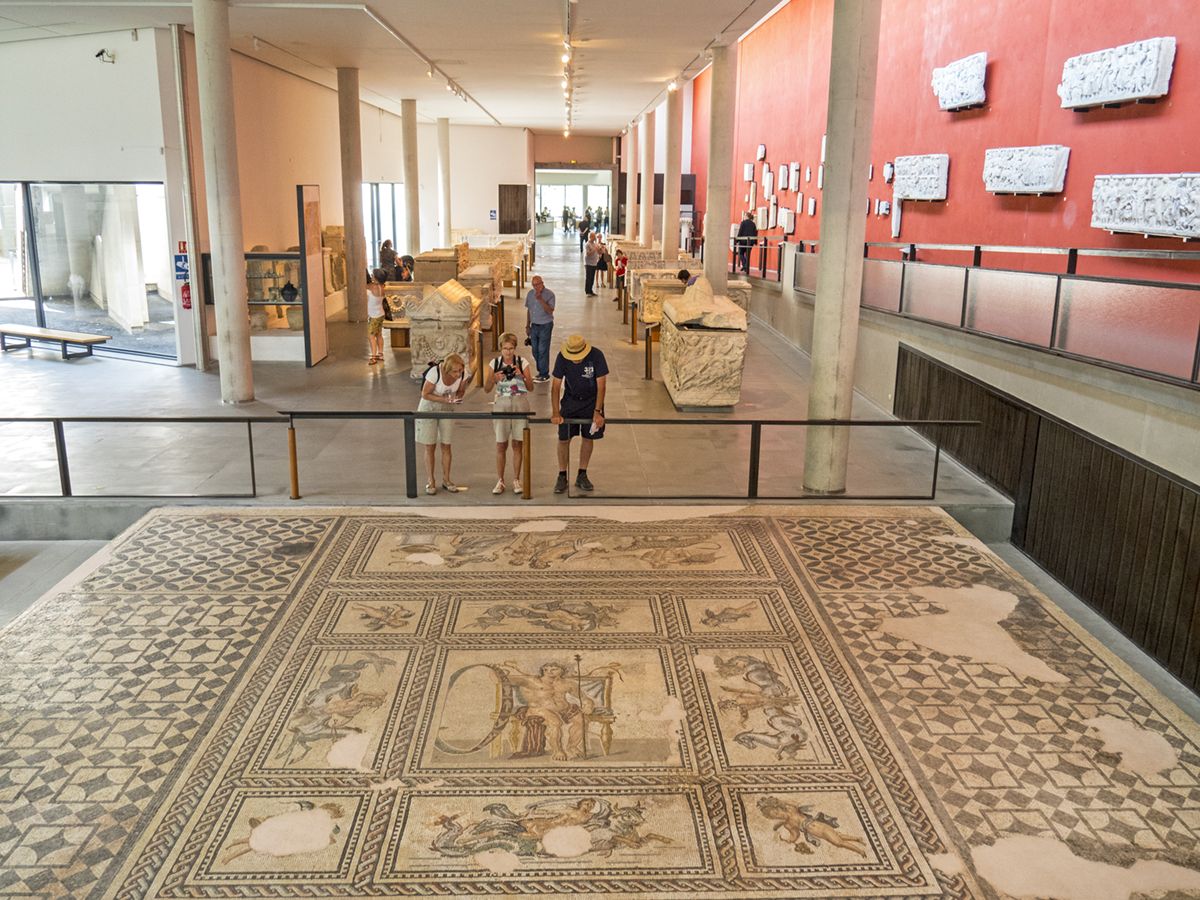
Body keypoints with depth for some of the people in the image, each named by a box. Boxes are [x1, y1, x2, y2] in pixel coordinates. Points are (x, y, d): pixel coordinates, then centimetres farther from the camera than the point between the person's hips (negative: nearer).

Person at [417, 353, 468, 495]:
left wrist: (457, 398, -22)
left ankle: (446, 480, 16)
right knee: (430, 446, 1)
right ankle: (431, 481, 10)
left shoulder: (463, 373, -19)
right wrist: (444, 399, -31)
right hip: (429, 407, -3)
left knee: (446, 446, 5)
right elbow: (425, 394, -20)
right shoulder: (435, 372, -31)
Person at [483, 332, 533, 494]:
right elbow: (486, 389, 0)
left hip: (520, 403, 0)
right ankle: (500, 481, 10)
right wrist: (494, 379, -19)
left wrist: (521, 375, -20)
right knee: (501, 444, 1)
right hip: (501, 404, 1)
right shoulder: (495, 363, 1)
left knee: (518, 444, 3)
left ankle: (516, 480, 13)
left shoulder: (522, 363, -1)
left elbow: (530, 388, -4)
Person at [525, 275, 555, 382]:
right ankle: (541, 371, 25)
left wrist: (540, 299, -30)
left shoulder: (549, 294, -13)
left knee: (543, 350, -4)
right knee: (535, 350, 11)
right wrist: (527, 326, 15)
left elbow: (550, 311, -23)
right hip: (534, 325, 6)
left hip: (545, 325, -6)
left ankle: (544, 375, 5)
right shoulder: (530, 294, 4)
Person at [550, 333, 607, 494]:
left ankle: (581, 476, 18)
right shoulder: (562, 357, -19)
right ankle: (562, 477, 10)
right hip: (570, 400, 1)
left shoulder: (596, 356, -24)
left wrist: (597, 412, -25)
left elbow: (601, 386, -20)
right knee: (564, 439, -2)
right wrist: (555, 413, -23)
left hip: (591, 401, -1)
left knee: (588, 438, 4)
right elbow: (556, 386, -16)